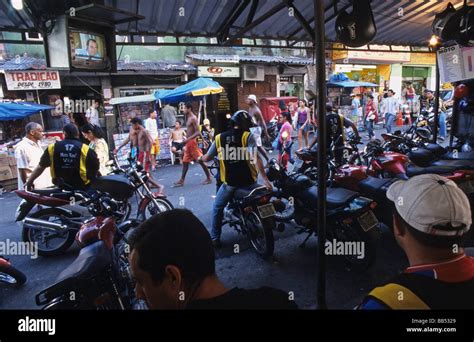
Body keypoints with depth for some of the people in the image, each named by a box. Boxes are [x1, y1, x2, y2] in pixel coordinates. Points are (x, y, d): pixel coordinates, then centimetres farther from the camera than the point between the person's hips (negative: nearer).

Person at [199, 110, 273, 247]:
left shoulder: (219, 138, 2)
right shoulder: (248, 136, -7)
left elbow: (207, 158, 6)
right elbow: (255, 157, -21)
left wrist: (201, 158, 31)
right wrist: (265, 179, -22)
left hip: (229, 182, 1)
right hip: (247, 180, -1)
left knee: (217, 208, 21)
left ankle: (215, 238, 20)